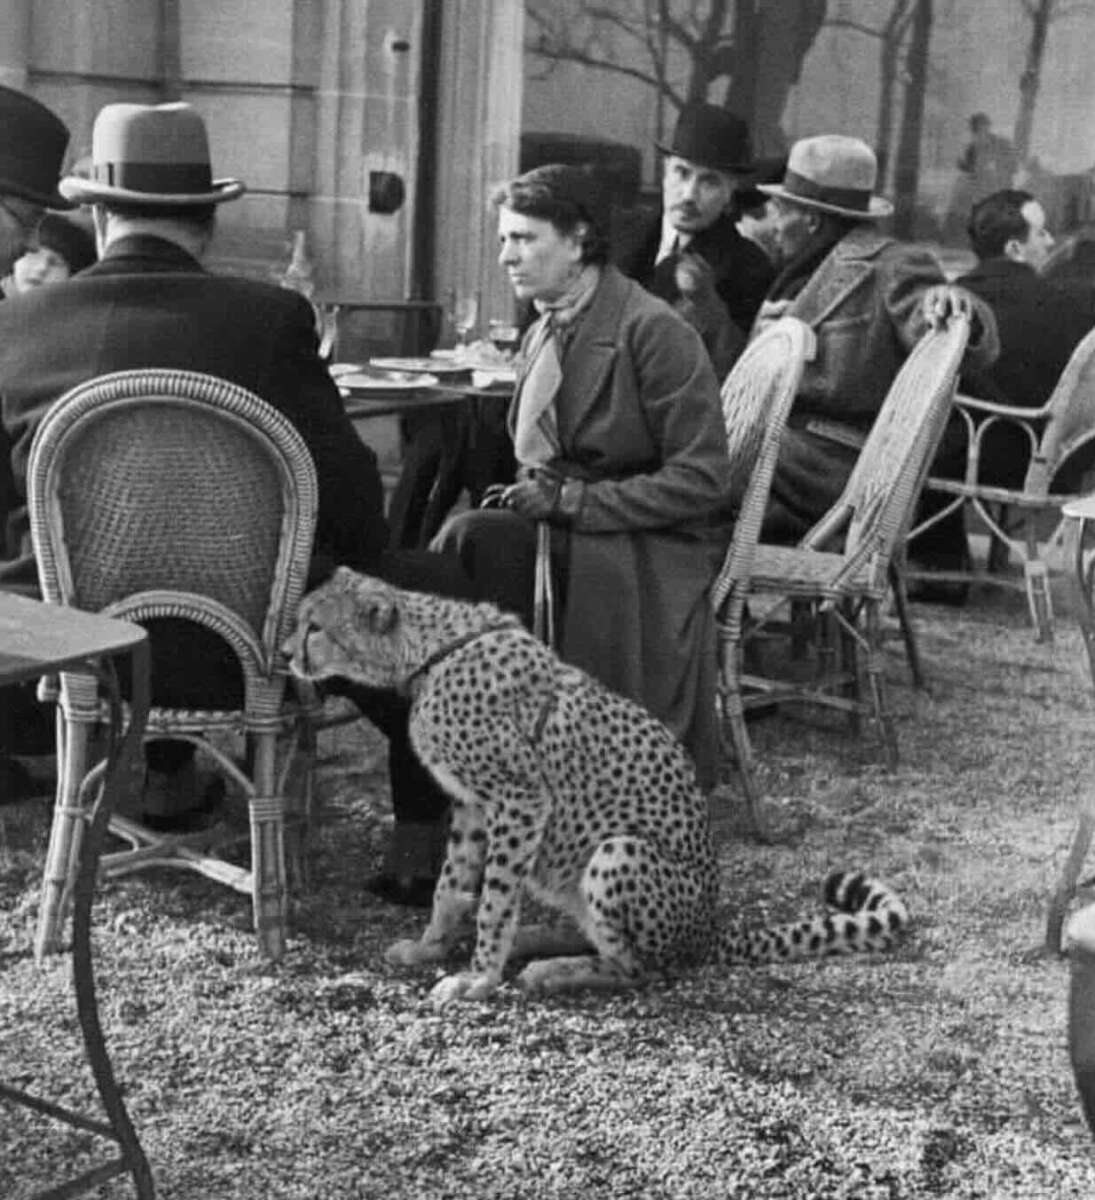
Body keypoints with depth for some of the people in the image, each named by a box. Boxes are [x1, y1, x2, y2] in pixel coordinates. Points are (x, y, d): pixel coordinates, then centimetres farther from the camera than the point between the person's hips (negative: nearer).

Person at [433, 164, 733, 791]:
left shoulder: (654, 331, -12)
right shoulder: (544, 334, 11)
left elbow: (703, 478, -15)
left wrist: (576, 502, -19)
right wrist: (538, 494, -2)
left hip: (655, 546, -6)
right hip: (572, 529, 7)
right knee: (468, 537, -25)